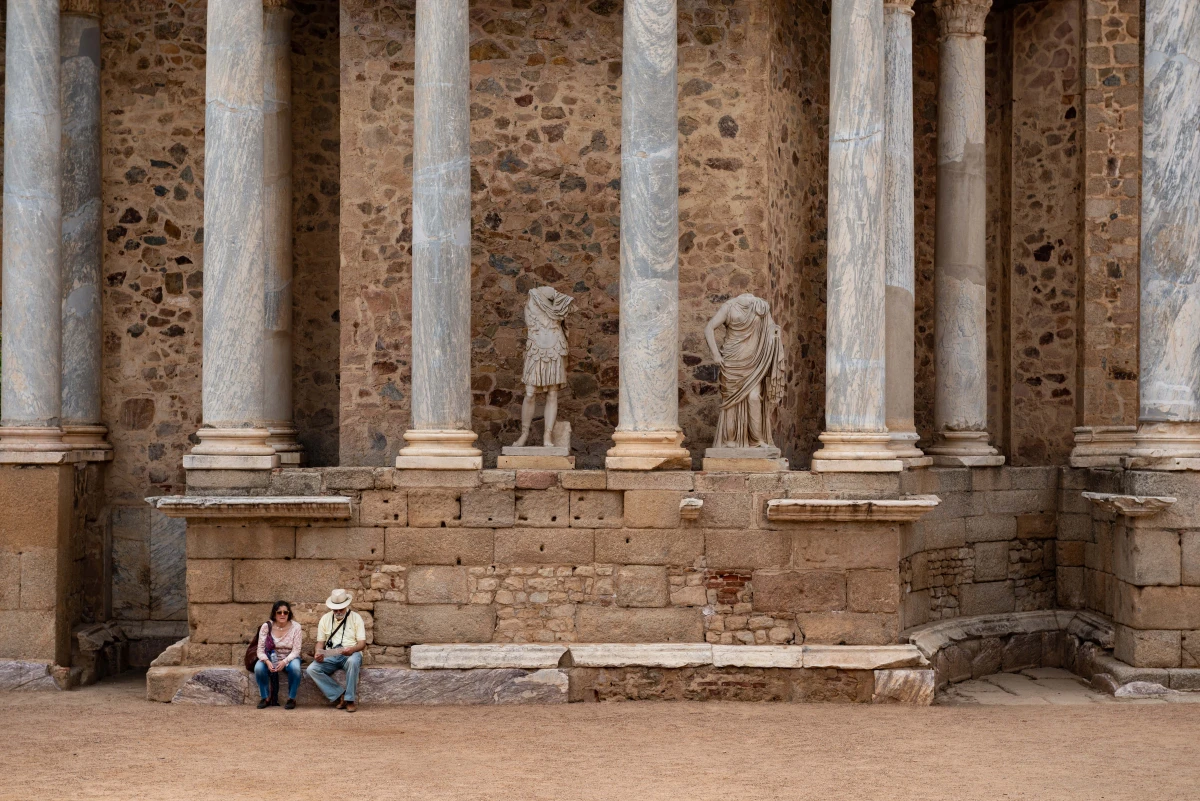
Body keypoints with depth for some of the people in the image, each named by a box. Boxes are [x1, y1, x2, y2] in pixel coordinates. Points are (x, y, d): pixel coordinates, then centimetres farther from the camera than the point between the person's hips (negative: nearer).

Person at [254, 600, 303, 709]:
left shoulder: (296, 627, -11)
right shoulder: (266, 626, -9)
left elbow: (296, 650, -14)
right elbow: (260, 650, -11)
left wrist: (284, 662, -33)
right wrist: (267, 662, -32)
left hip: (289, 658, -1)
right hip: (270, 658, 1)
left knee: (295, 667, -36)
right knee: (258, 667, -31)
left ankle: (291, 698, -14)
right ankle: (266, 698, -8)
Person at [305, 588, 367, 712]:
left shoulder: (356, 618, 3)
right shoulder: (325, 619, 11)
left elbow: (362, 643, -3)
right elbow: (320, 642, 11)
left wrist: (352, 649, -26)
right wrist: (318, 653, -13)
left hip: (350, 655, -3)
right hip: (330, 656, 3)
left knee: (353, 661, -40)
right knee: (312, 669, -26)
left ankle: (350, 700, -27)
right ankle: (340, 695, -19)